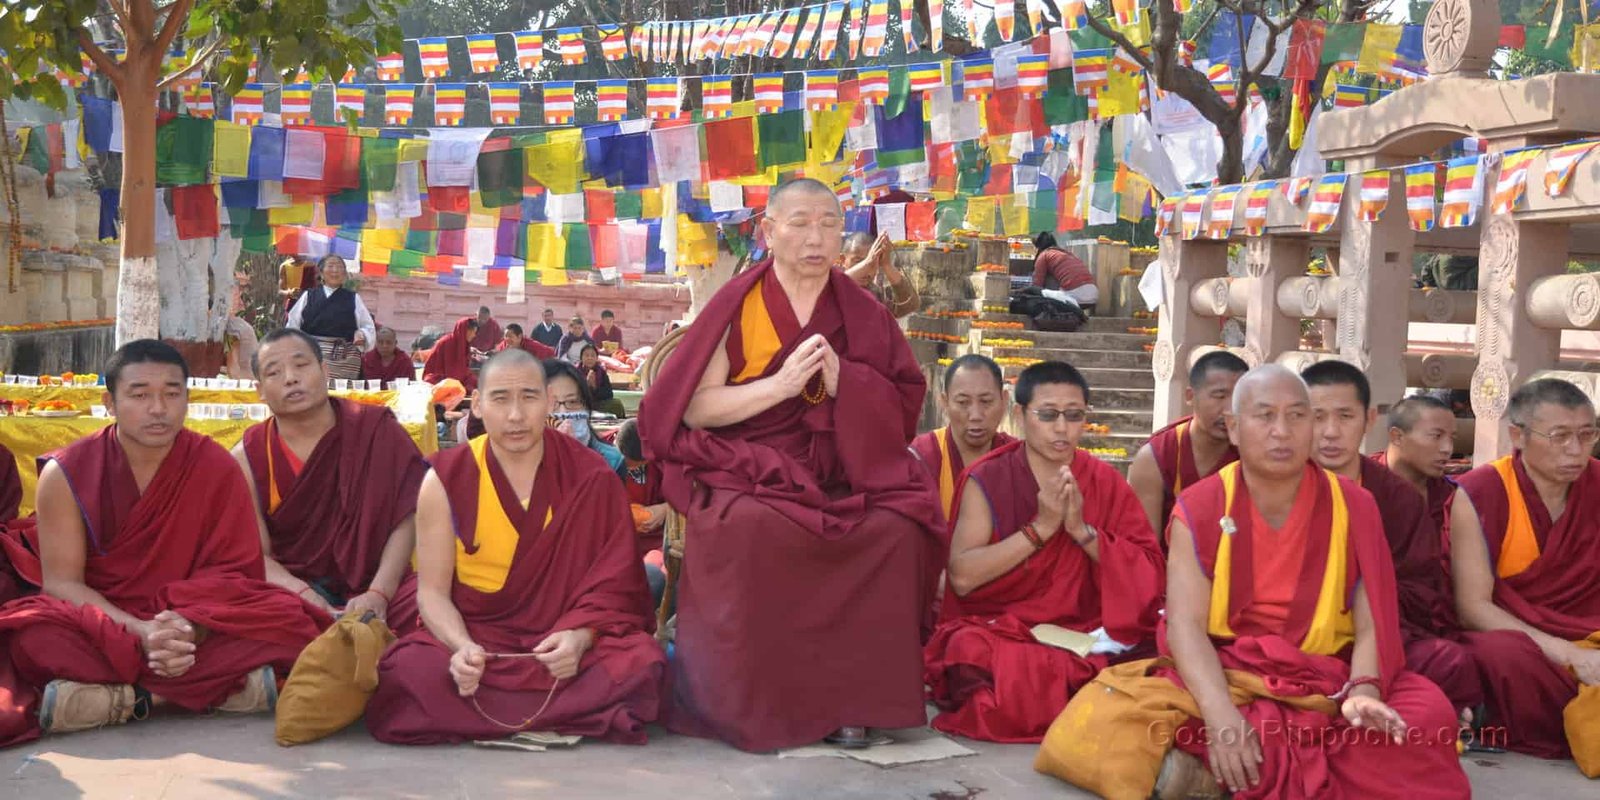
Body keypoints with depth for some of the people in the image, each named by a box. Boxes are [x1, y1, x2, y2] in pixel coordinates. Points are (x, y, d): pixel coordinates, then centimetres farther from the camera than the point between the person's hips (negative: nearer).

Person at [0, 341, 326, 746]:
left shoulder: (215, 467, -4)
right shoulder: (66, 473, -5)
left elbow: (232, 576, -5)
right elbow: (61, 581, -9)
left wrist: (190, 629, -27)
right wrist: (141, 632, -26)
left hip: (198, 626, 1)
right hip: (97, 627, -1)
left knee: (287, 617, -27)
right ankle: (221, 685, -30)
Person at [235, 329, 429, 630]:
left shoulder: (376, 431, -2)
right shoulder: (248, 458, 1)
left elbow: (405, 519, -7)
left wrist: (378, 593, -22)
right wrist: (305, 596, -23)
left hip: (367, 591, -1)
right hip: (288, 591, 1)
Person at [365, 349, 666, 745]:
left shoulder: (589, 477, 0)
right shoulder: (446, 481, 0)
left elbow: (612, 581, -2)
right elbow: (433, 590, -1)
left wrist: (580, 637, -22)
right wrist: (462, 648, -23)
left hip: (564, 644, 0)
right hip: (473, 635, 0)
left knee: (641, 661, -31)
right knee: (407, 669, -33)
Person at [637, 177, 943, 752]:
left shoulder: (862, 313, 9)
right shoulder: (736, 305, 1)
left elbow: (903, 409, 6)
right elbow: (694, 409, -5)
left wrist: (841, 381, -12)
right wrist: (781, 384, -16)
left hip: (838, 476, 3)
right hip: (748, 469, -2)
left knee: (896, 530, -27)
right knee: (751, 529, -35)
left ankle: (854, 697, -13)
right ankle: (754, 705, -18)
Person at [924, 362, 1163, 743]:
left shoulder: (1104, 483, 9)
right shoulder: (987, 480, 1)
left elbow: (1149, 575, -1)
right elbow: (962, 577, -12)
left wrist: (1082, 530, -13)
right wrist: (1041, 527, -16)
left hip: (1082, 636, 2)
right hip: (995, 632, -2)